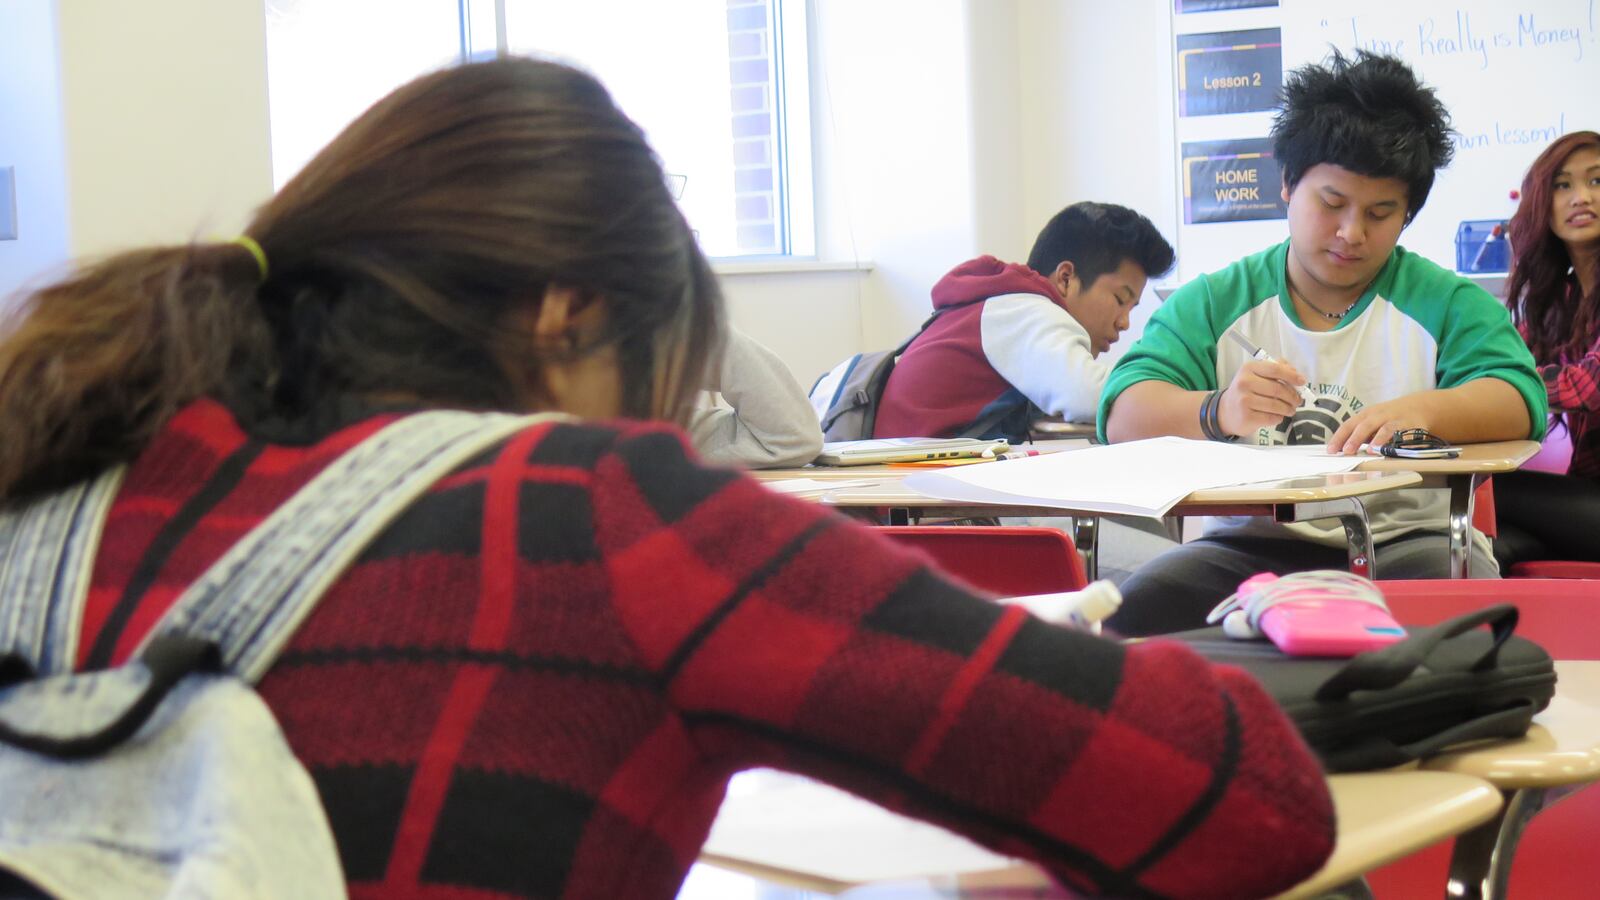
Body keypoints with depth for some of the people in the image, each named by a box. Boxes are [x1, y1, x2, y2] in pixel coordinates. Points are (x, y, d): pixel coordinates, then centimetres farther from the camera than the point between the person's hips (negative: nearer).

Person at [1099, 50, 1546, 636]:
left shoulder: (1444, 302, 10)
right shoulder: (1215, 303, 10)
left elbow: (1518, 402, -5)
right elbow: (1124, 413, -3)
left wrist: (1424, 411, -28)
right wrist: (1219, 412, -25)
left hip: (1403, 540, 0)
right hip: (1253, 544, 1)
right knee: (1140, 609, -30)